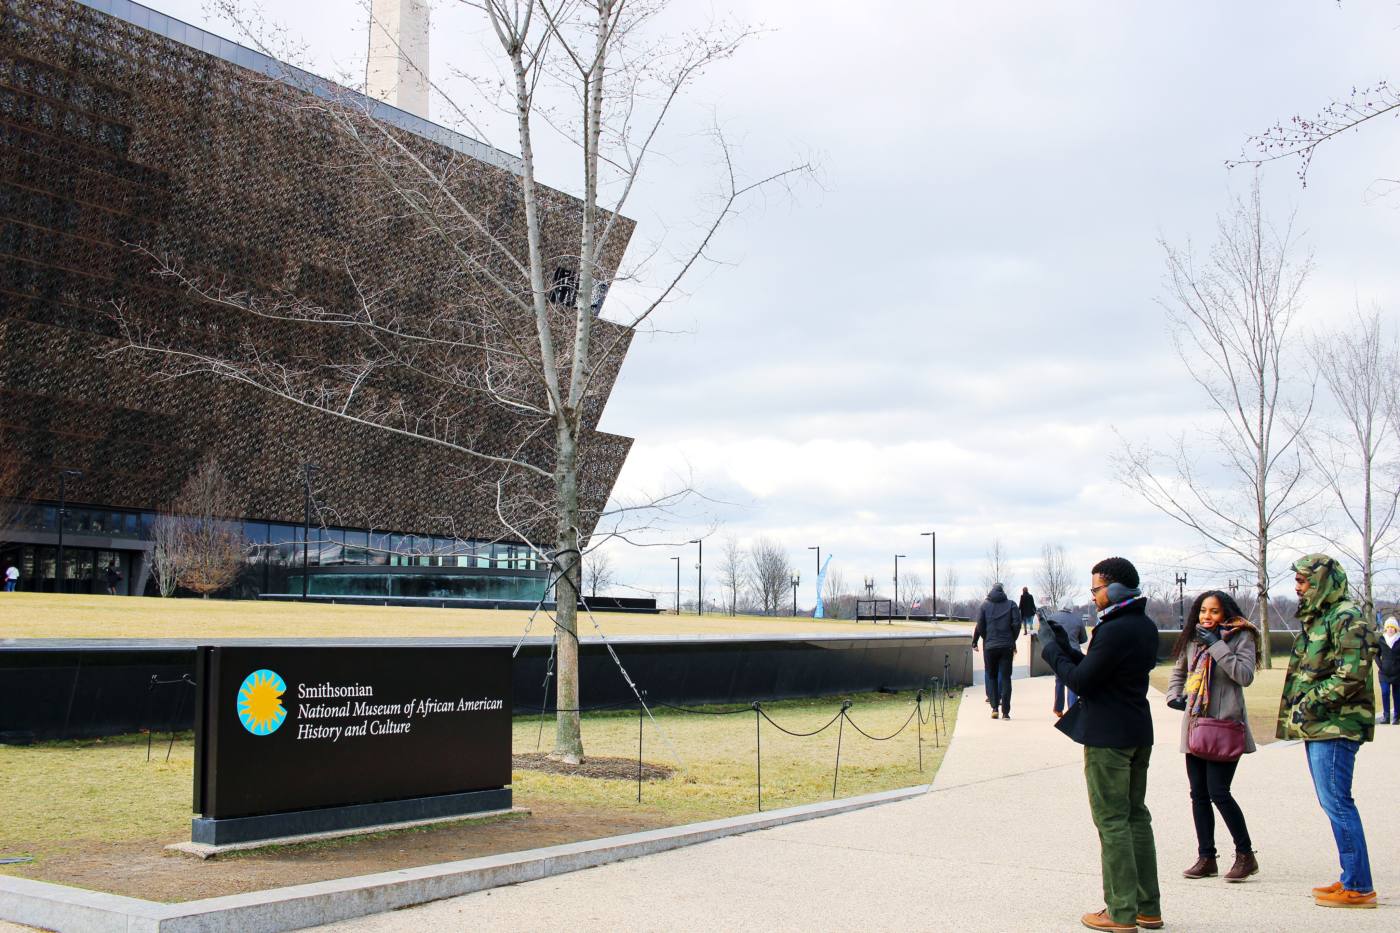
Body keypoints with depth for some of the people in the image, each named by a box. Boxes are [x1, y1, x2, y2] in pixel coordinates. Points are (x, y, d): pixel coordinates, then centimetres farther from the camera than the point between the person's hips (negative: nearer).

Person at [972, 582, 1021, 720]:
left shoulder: (985, 606, 4)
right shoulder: (1011, 605, 3)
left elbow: (979, 626, -3)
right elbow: (1017, 624, -5)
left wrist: (975, 642, 8)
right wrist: (1013, 641, 7)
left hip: (990, 646, 0)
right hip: (1007, 647, 0)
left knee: (991, 676, 12)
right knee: (1005, 678, 3)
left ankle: (995, 707, 2)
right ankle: (1005, 711, -1)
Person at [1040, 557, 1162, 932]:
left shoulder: (1114, 631, -21)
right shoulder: (1146, 627, 10)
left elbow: (1081, 681, -17)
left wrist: (1052, 650, -4)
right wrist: (1066, 647, 11)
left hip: (1108, 737, -9)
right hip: (1138, 732, 9)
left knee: (1112, 822, -3)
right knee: (1135, 817, 15)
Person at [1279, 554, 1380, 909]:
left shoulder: (1347, 618, -13)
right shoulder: (1317, 617, 19)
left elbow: (1351, 675, -22)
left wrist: (1310, 704, -17)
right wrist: (1301, 710, 13)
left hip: (1336, 726, -10)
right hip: (1318, 726, 10)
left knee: (1337, 802, -9)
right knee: (1333, 803, 13)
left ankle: (1358, 887, -4)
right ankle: (1352, 878, 19)